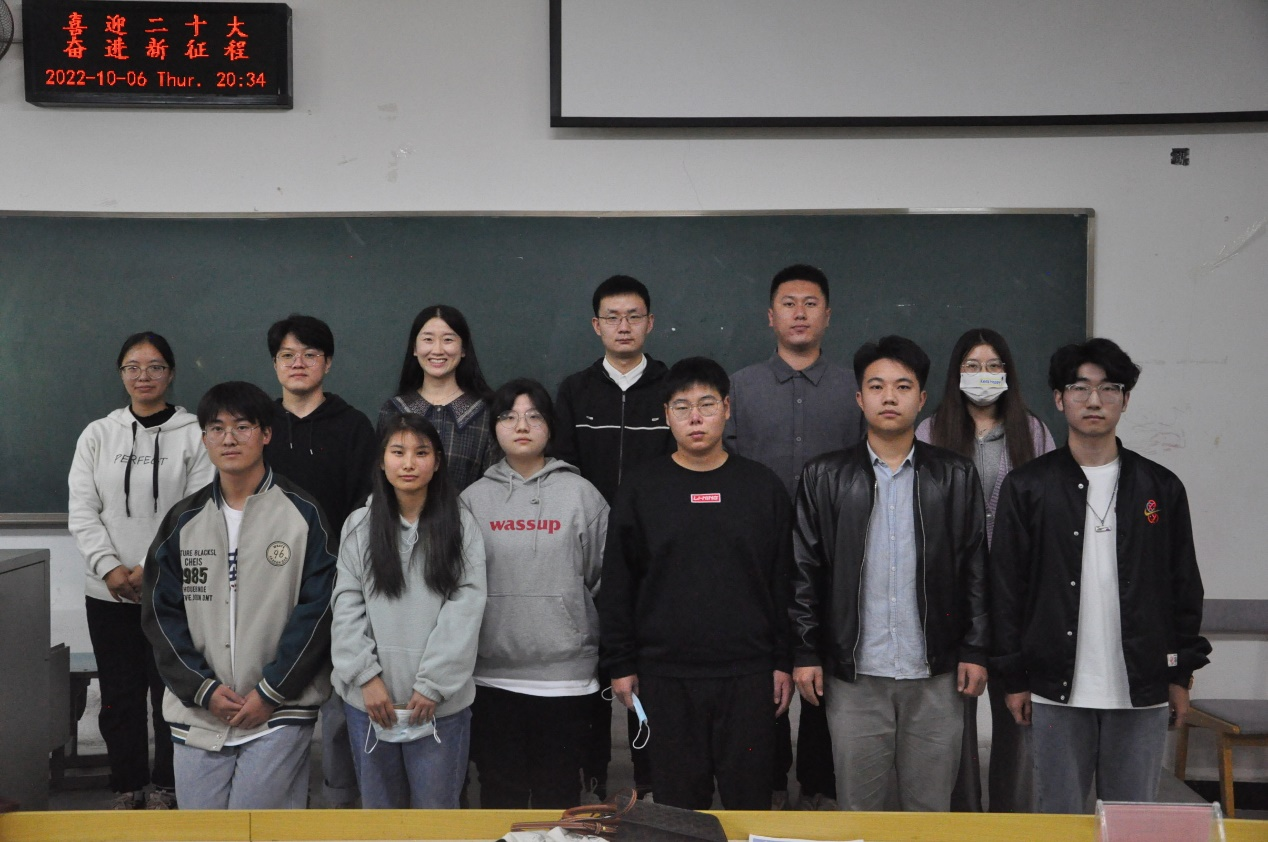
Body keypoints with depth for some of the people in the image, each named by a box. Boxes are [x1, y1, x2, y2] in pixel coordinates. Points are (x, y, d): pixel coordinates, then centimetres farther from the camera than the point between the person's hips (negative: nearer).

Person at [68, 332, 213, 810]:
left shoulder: (194, 435, -2)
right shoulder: (97, 435, 7)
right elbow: (82, 511, 3)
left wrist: (153, 568, -13)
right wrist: (110, 569, -10)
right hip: (108, 593, 3)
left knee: (171, 692, 3)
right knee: (119, 695, 9)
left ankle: (165, 789, 19)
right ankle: (127, 789, 22)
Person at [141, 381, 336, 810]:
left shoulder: (301, 513, -2)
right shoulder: (184, 520, 8)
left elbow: (317, 610, -6)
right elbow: (161, 612, 7)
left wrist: (271, 693, -10)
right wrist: (203, 688, -5)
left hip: (278, 713, -4)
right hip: (197, 713, 4)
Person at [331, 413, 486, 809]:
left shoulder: (461, 525, 0)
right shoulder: (359, 526, 5)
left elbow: (465, 608, -6)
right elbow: (347, 606, 1)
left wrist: (433, 684, -11)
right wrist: (366, 677, -9)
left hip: (440, 702, -2)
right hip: (369, 699, 2)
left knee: (436, 807, 5)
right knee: (378, 806, 14)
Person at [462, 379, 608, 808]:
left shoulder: (581, 493, 2)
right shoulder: (474, 498, 7)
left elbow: (605, 576, 3)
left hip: (565, 674, -1)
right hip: (493, 673, 2)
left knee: (558, 790, 8)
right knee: (499, 790, 10)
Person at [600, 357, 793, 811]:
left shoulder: (763, 485, 5)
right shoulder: (640, 488, 4)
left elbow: (784, 581, 6)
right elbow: (617, 584, 5)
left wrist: (784, 662, 3)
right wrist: (620, 664, 2)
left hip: (748, 675, 0)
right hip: (665, 677, 0)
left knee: (750, 798, 6)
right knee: (677, 800, 7)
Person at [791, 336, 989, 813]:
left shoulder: (956, 476, 5)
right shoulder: (824, 477, 4)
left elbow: (975, 571, 5)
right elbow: (804, 572, 3)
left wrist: (976, 650, 0)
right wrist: (805, 653, -2)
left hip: (936, 674, 1)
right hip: (854, 674, 0)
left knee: (930, 807, 9)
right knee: (857, 806, 7)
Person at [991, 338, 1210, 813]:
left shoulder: (1161, 488, 5)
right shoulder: (1027, 487, 0)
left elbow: (1184, 586, 8)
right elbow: (1006, 586, -1)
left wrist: (1181, 675, 5)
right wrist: (1013, 679, -3)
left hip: (1142, 689, 1)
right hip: (1056, 689, -1)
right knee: (1059, 815, 8)